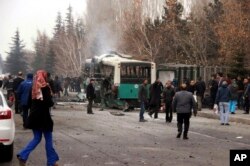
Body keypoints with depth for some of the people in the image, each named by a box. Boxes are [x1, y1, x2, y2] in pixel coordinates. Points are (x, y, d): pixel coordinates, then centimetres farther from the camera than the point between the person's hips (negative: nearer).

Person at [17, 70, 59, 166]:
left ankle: (23, 155, 0)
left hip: (34, 117, 6)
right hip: (43, 117, -6)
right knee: (48, 139, 5)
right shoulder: (45, 88, -13)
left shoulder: (33, 88, 7)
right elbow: (49, 103, -18)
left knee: (37, 138, 15)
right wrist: (52, 102, 1)